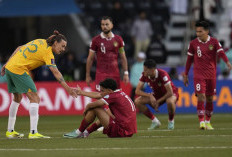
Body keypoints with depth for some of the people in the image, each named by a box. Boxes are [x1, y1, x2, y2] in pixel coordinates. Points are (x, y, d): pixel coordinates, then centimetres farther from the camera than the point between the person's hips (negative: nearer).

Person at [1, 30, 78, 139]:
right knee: (34, 98, -9)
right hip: (19, 71, -9)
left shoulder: (40, 42, 13)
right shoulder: (47, 52, -12)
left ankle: (10, 131, 28)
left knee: (17, 98, 22)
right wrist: (68, 89, -23)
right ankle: (33, 132, -18)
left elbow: (19, 48, 17)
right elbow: (56, 73, -20)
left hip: (9, 67, 10)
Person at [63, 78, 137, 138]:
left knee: (94, 108, -5)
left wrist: (86, 109, 13)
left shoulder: (113, 96, -14)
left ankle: (79, 132, 9)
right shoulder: (120, 93, 10)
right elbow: (97, 95, 23)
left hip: (121, 132, -9)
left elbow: (91, 105, -8)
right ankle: (86, 132, 28)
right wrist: (82, 92, 30)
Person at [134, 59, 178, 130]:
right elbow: (137, 91, -13)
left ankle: (171, 121, -11)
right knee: (137, 102, -15)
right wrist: (150, 95, -28)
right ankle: (155, 121, -1)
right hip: (157, 94, 5)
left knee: (170, 101, -43)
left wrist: (158, 101, -25)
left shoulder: (162, 74, -31)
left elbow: (170, 93, -30)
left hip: (170, 94, -5)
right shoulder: (144, 75, -17)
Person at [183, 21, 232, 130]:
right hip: (199, 75, -2)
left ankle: (208, 122, 20)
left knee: (210, 98, 8)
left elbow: (221, 53, -13)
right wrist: (185, 75, 11)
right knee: (201, 97, -14)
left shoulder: (214, 42, 0)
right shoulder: (193, 43, 1)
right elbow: (189, 59, 8)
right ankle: (201, 122, -16)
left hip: (211, 75, 2)